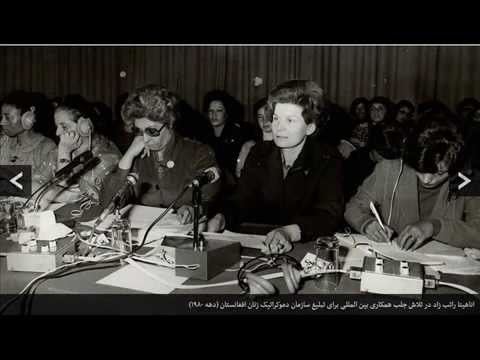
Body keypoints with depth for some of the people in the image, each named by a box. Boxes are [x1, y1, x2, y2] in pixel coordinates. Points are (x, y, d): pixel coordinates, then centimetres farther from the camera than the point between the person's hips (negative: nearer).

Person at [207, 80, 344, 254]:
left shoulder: (328, 160, -6)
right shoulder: (259, 154, 8)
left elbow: (329, 215, -18)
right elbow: (240, 201, 3)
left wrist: (290, 232, -36)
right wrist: (221, 218, -20)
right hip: (258, 245, 2)